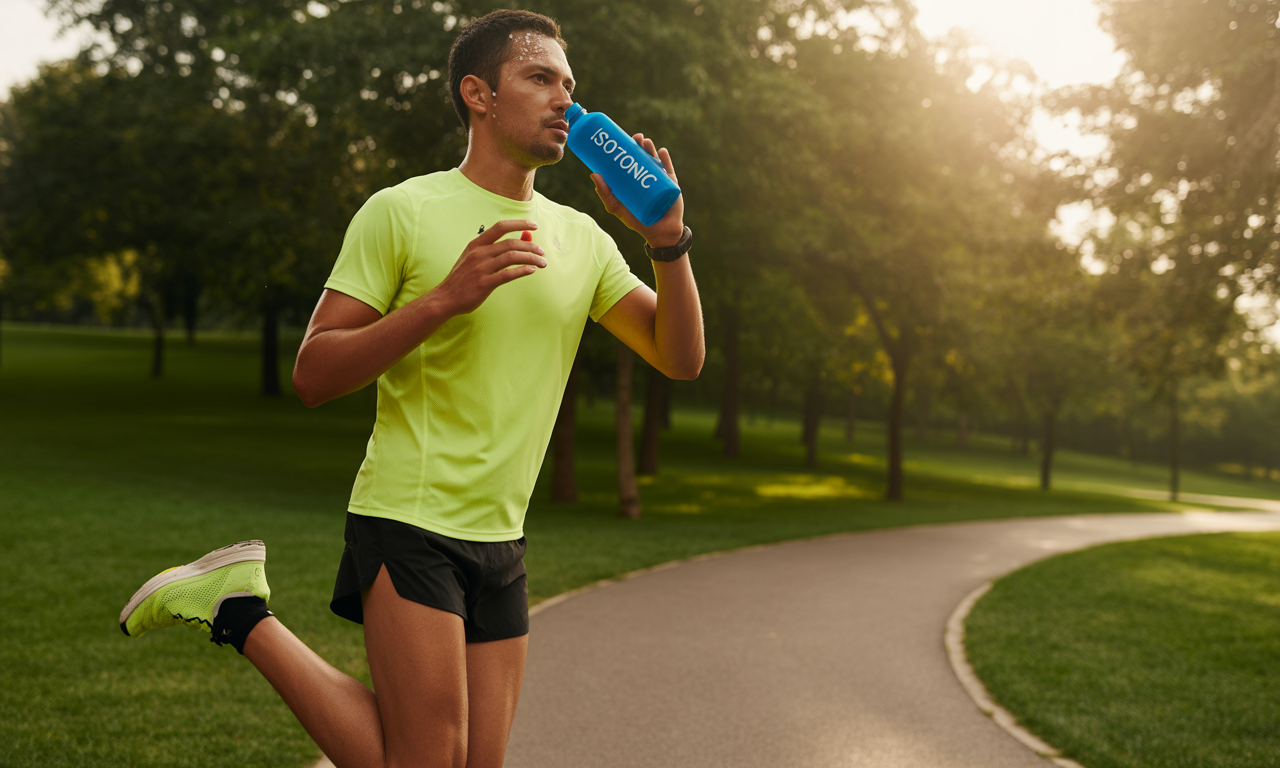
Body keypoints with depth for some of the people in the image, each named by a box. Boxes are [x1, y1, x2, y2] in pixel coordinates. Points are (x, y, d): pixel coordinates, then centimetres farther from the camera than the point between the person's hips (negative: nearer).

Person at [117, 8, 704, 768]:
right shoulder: (403, 212, -5)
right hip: (411, 524, -6)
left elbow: (682, 358, 5)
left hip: (501, 541, 6)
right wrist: (446, 297, -20)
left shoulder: (581, 238, 10)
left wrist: (669, 240, -10)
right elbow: (313, 376, -9)